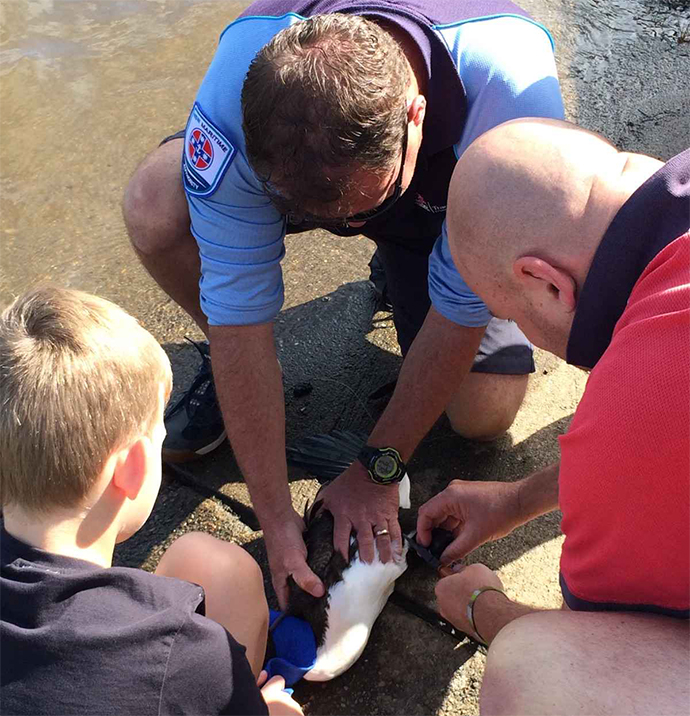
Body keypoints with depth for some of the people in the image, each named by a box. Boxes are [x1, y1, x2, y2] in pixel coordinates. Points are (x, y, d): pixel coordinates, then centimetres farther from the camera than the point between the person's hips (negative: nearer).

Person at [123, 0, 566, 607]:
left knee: (485, 414, -14)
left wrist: (379, 468, -21)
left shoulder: (514, 92, -40)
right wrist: (276, 518, -28)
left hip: (446, 194, 0)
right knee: (152, 210, -29)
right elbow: (240, 316, -33)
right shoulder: (233, 100, -38)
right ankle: (223, 370, 2)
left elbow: (462, 312, -30)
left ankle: (402, 276, 15)